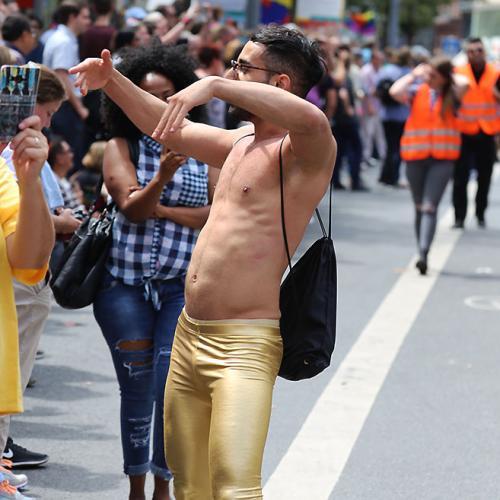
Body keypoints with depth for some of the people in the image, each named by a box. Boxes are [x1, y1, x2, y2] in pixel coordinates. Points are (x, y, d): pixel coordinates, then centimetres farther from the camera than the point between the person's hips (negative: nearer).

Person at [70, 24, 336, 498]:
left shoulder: (305, 152, -10)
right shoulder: (241, 142, 17)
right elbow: (166, 127, 30)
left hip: (242, 345, -9)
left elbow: (311, 118, -34)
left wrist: (213, 85, -35)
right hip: (188, 334, 9)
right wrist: (112, 81, 17)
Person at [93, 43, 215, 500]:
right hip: (125, 286, -1)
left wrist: (160, 209, -12)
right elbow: (131, 207, -13)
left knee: (172, 388, -7)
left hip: (183, 287, 1)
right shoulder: (122, 148, 1)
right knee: (137, 390, 3)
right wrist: (161, 178, -32)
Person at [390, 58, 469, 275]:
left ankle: (423, 254, -22)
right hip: (415, 156, 2)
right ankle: (422, 253, 21)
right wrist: (414, 75, -1)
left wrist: (450, 77, 0)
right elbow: (395, 92, -14)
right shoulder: (417, 91, 4)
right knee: (419, 207, 12)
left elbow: (463, 84, -19)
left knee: (429, 207, -13)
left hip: (442, 158, -2)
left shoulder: (452, 95, 1)